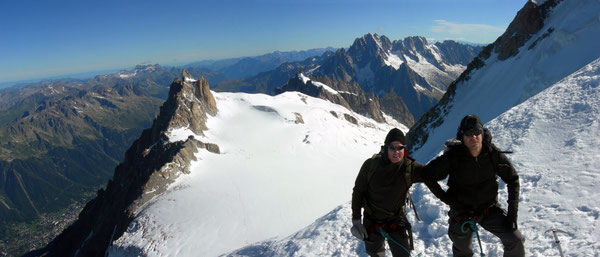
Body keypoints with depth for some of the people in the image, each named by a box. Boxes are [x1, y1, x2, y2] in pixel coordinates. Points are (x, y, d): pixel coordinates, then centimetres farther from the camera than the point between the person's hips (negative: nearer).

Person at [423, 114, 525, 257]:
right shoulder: (452, 157, -22)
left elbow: (513, 179, -3)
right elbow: (427, 175, -13)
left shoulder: (493, 154, -15)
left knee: (516, 241, -10)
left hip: (489, 209, 1)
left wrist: (512, 213, -9)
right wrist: (445, 198, -19)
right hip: (461, 213, -1)